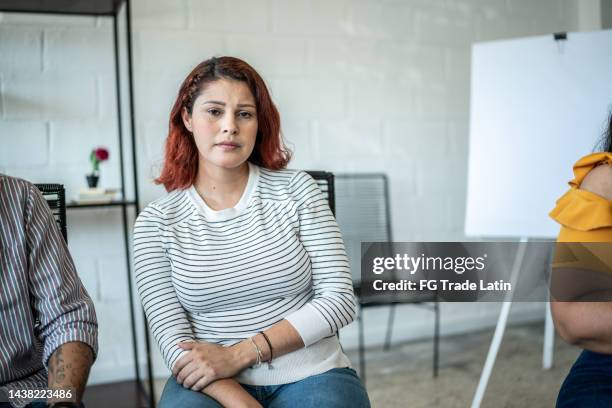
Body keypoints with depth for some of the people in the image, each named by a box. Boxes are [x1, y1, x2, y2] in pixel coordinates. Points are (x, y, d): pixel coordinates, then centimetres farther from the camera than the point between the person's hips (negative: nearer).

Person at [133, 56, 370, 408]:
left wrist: (240, 353, -14)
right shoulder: (156, 222, 0)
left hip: (311, 375, 1)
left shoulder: (296, 189, 0)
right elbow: (174, 341, -5)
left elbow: (340, 299, -5)